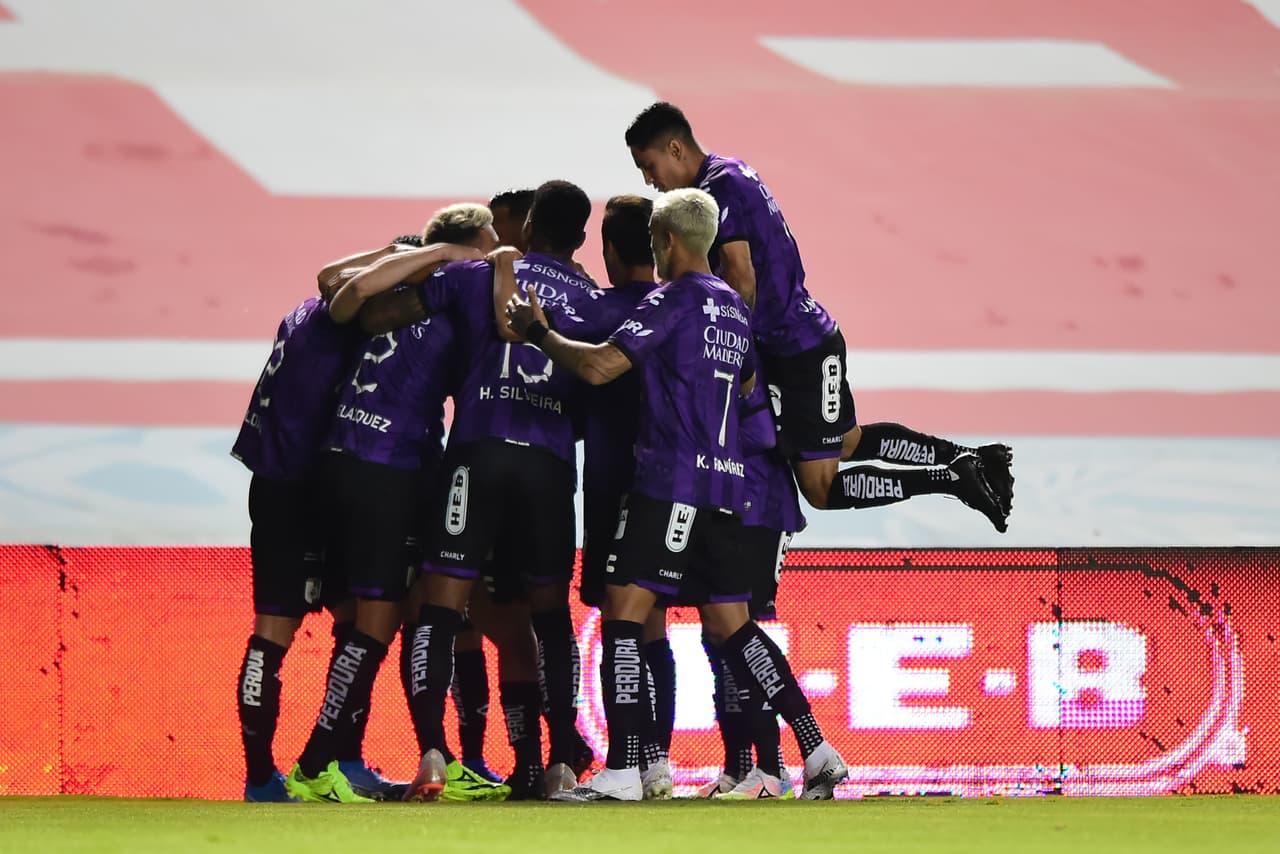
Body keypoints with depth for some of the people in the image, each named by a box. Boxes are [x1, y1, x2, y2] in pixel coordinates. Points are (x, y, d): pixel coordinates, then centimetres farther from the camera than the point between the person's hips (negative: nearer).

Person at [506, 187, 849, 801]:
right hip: (725, 482, 8)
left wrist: (537, 333, -2)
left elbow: (598, 366, -16)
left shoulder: (674, 298, -7)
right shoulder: (733, 307, 18)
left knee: (623, 613, -8)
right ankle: (817, 753, 6)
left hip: (672, 480, -8)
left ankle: (622, 771, -15)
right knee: (729, 624, 12)